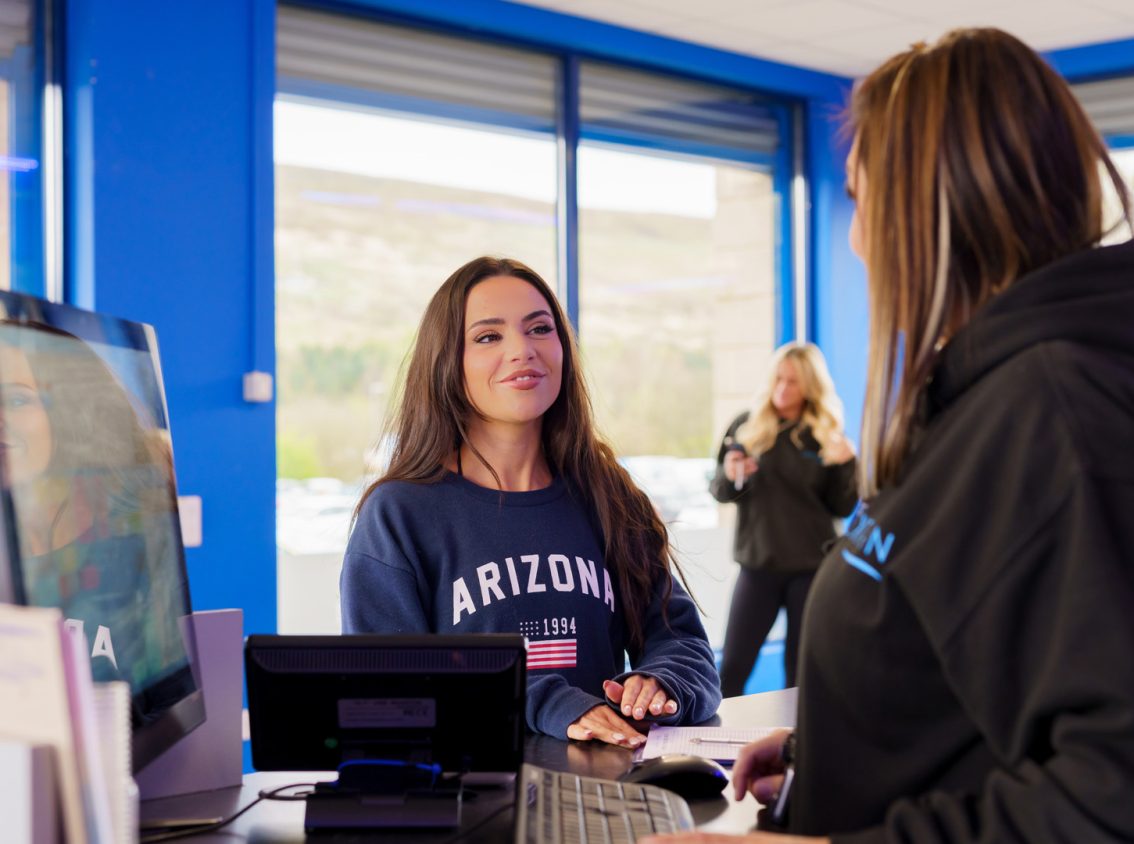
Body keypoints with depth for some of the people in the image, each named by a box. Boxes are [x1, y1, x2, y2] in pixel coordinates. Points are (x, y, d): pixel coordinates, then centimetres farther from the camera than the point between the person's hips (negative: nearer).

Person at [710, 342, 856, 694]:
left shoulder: (826, 436, 0)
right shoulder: (747, 426, 1)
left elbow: (843, 509, 1)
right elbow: (720, 491, 5)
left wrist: (845, 465, -15)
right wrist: (729, 476, -17)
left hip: (812, 567, 0)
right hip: (757, 564, 0)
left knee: (801, 672, 9)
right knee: (732, 668, -1)